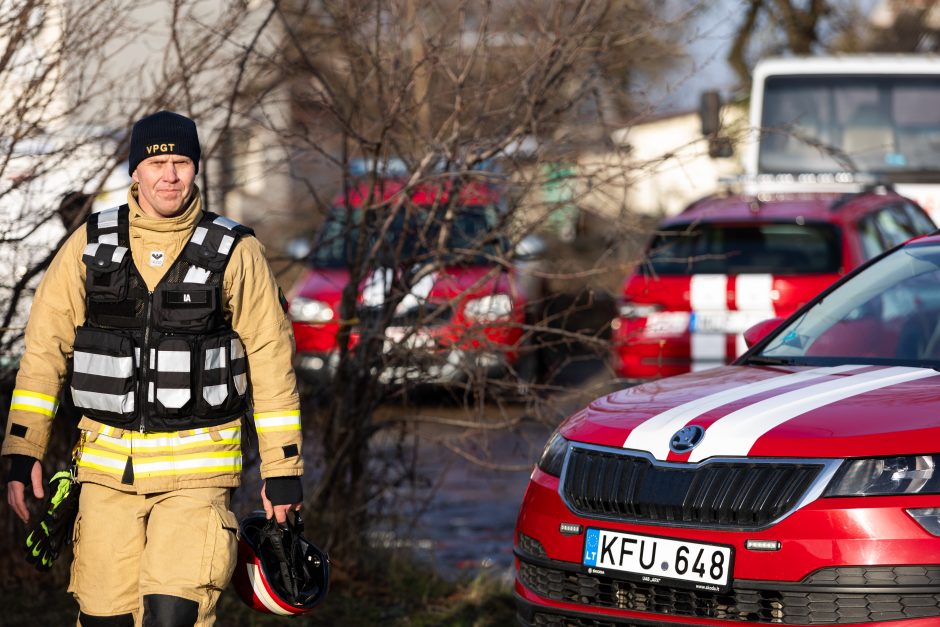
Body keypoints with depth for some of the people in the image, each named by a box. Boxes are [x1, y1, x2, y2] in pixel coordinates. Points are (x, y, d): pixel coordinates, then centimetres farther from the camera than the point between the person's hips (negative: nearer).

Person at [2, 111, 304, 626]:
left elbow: (271, 361, 1)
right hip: (106, 467, 3)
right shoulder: (89, 246, 5)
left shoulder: (235, 253, -1)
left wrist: (282, 470, -1)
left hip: (196, 468, -2)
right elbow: (45, 348, 6)